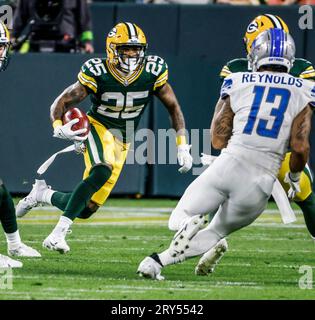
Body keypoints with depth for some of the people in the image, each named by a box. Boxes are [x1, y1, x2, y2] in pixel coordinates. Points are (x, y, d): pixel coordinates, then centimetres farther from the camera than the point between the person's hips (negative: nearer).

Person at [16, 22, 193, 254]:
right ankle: (58, 234, -32)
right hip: (99, 128, -4)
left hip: (122, 143, 4)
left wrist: (182, 146, -4)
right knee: (101, 173, -38)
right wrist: (59, 128, -34)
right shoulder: (97, 74, -18)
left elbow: (173, 107, 3)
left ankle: (42, 194, 27)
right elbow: (61, 103, -13)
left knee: (86, 209, -3)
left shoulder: (153, 73, -11)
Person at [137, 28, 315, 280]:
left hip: (228, 166, 0)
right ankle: (159, 260, -8)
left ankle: (189, 224, -23)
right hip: (260, 184, 0)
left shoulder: (238, 84, 9)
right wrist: (294, 176, 16)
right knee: (216, 232, 21)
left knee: (179, 220, 18)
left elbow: (218, 140, 10)